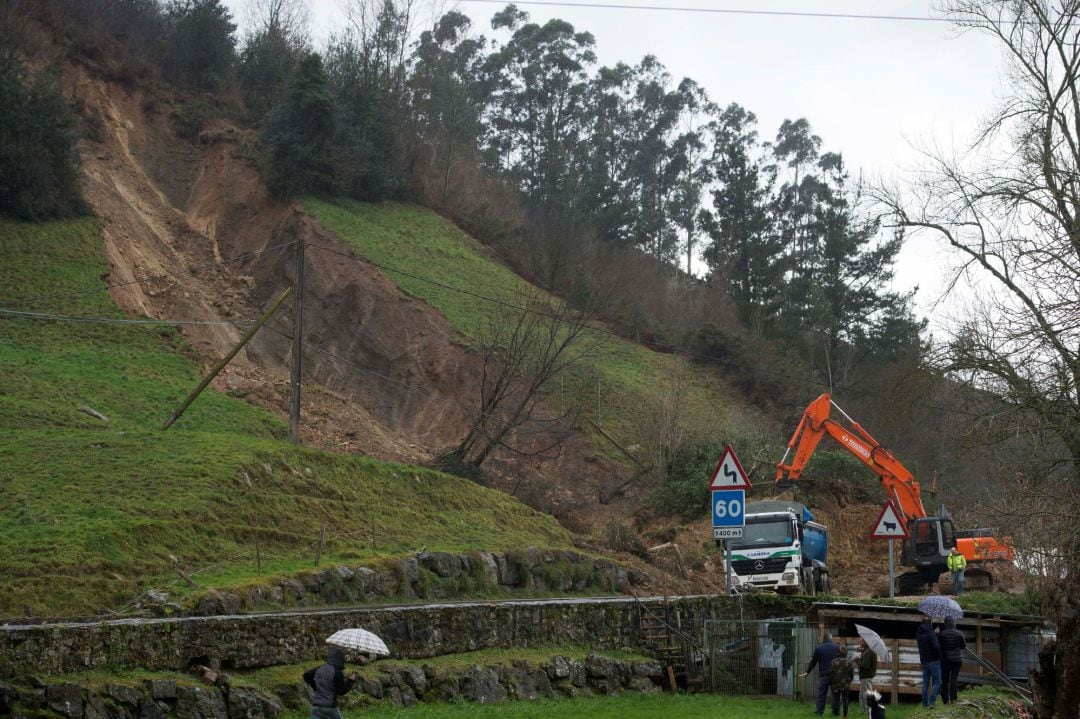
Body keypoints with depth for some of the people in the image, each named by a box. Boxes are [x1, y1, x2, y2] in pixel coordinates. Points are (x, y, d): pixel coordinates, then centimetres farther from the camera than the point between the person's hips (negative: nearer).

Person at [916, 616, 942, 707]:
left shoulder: (919, 634, 8)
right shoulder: (930, 633, -16)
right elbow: (936, 646, -23)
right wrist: (939, 656, -8)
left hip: (924, 661, 7)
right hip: (933, 661, -7)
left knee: (925, 683, 12)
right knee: (937, 682, -3)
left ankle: (925, 703, 12)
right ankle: (932, 701, -15)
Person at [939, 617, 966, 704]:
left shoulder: (942, 634, -8)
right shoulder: (959, 633, -4)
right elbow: (963, 645, 2)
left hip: (945, 659, 0)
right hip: (957, 658, 0)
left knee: (945, 679, 8)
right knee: (954, 678, 0)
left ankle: (945, 699, 11)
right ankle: (952, 697, -14)